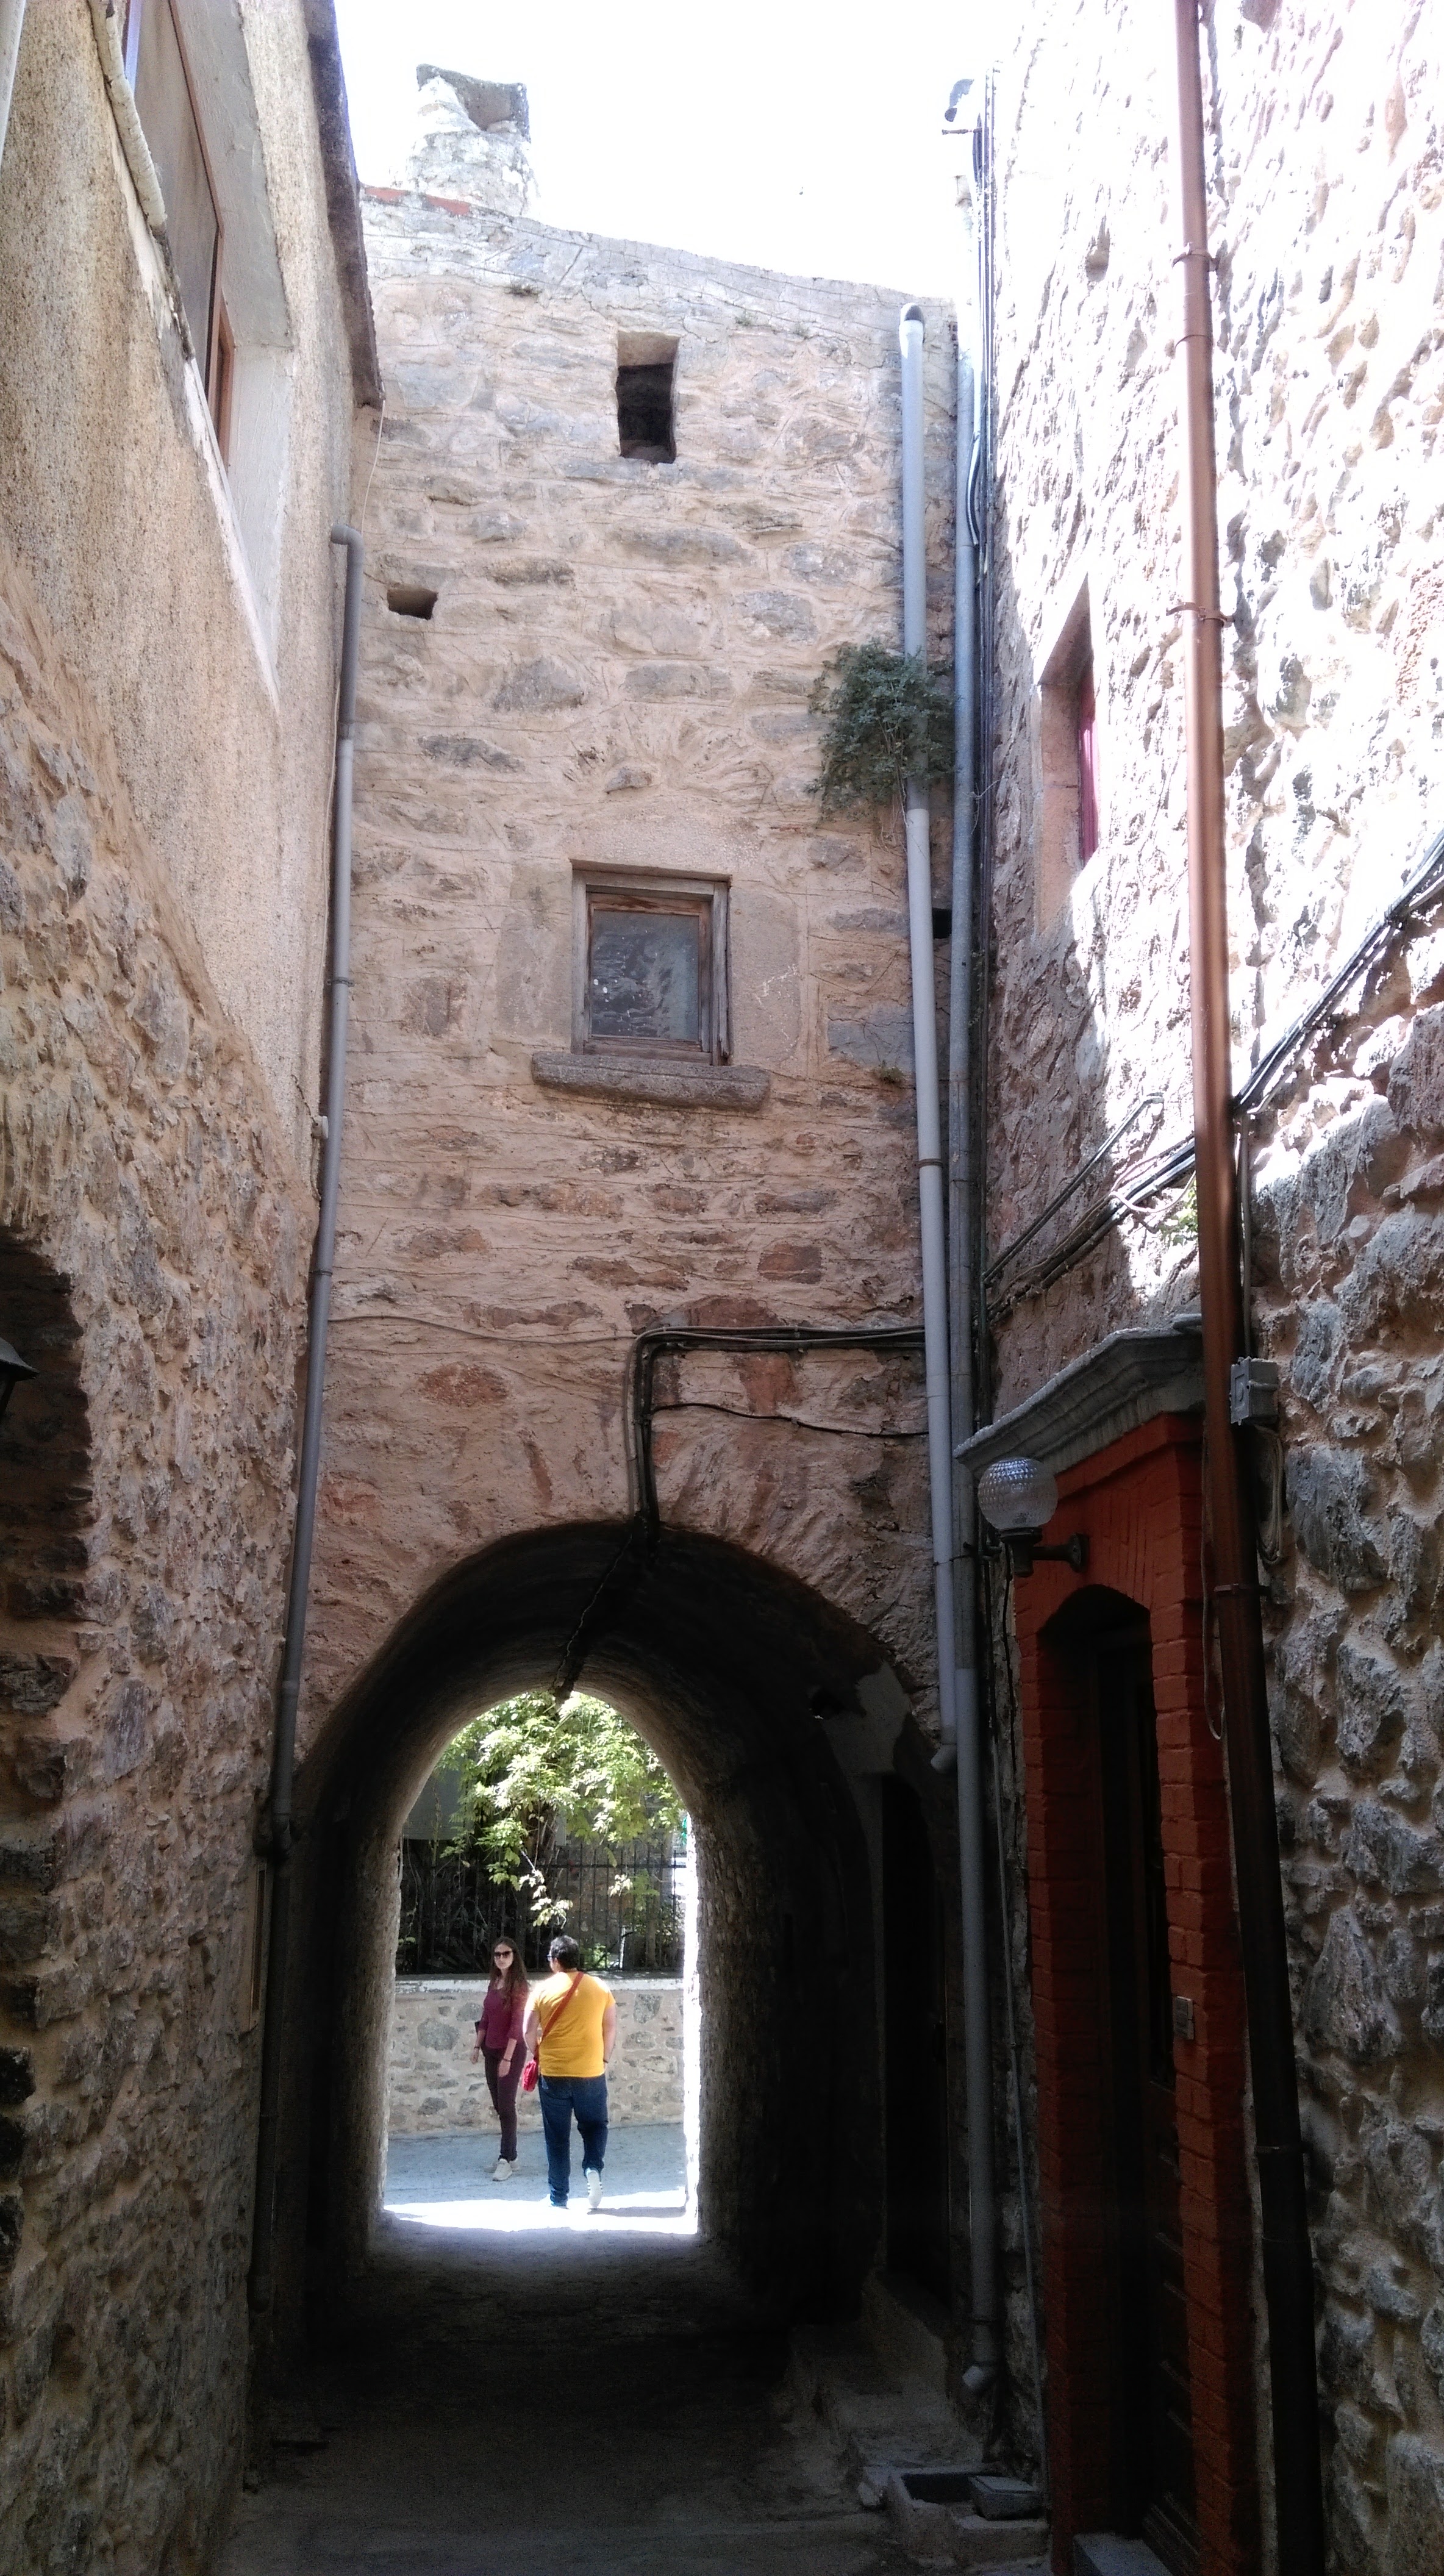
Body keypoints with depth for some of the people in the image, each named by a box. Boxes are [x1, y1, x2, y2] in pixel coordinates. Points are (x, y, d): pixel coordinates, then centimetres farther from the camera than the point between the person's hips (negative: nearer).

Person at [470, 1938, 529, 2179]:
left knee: (506, 2105, -6)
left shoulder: (518, 1985, -12)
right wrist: (478, 2046, 12)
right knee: (498, 2105, 10)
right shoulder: (494, 1983, 11)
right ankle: (509, 2156, 18)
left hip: (510, 2051, -7)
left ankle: (507, 2160, -2)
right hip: (491, 2050, 7)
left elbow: (517, 2024, -16)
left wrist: (508, 2058, -20)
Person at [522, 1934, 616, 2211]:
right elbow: (611, 2027, 3)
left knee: (557, 2136, 9)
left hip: (553, 2074, -1)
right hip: (591, 2073, 1)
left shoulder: (543, 1990, -5)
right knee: (595, 2125, 19)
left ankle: (558, 2199, 12)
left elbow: (529, 2031, -3)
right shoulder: (600, 1988, 0)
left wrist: (538, 2056, 14)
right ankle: (593, 2169, -7)